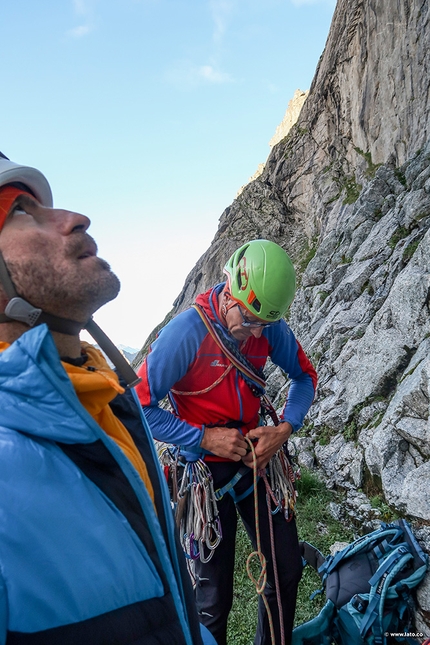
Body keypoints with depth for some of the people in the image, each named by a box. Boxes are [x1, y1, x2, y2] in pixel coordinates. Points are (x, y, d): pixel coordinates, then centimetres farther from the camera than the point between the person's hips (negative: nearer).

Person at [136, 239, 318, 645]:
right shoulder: (186, 332, -23)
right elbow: (140, 406, -19)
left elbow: (304, 375, 8)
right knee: (214, 595, 6)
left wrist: (285, 428, -8)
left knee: (288, 569, 15)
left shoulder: (270, 327, -7)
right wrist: (205, 438, -20)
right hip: (206, 470, -5)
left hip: (256, 458, 5)